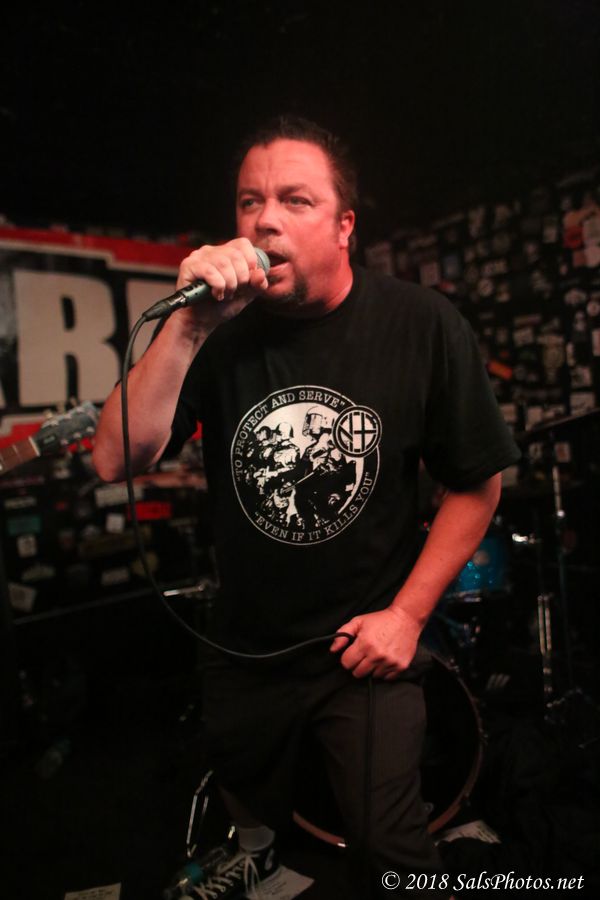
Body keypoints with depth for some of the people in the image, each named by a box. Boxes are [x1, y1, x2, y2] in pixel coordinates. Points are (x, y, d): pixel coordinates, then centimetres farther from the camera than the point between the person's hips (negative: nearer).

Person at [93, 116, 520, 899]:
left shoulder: (424, 327, -17)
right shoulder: (221, 329, -13)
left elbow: (477, 483, -9)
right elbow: (118, 462, -21)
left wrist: (408, 613, -12)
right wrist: (188, 326, -33)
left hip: (365, 644, -3)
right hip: (244, 646, 4)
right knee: (248, 797, 30)